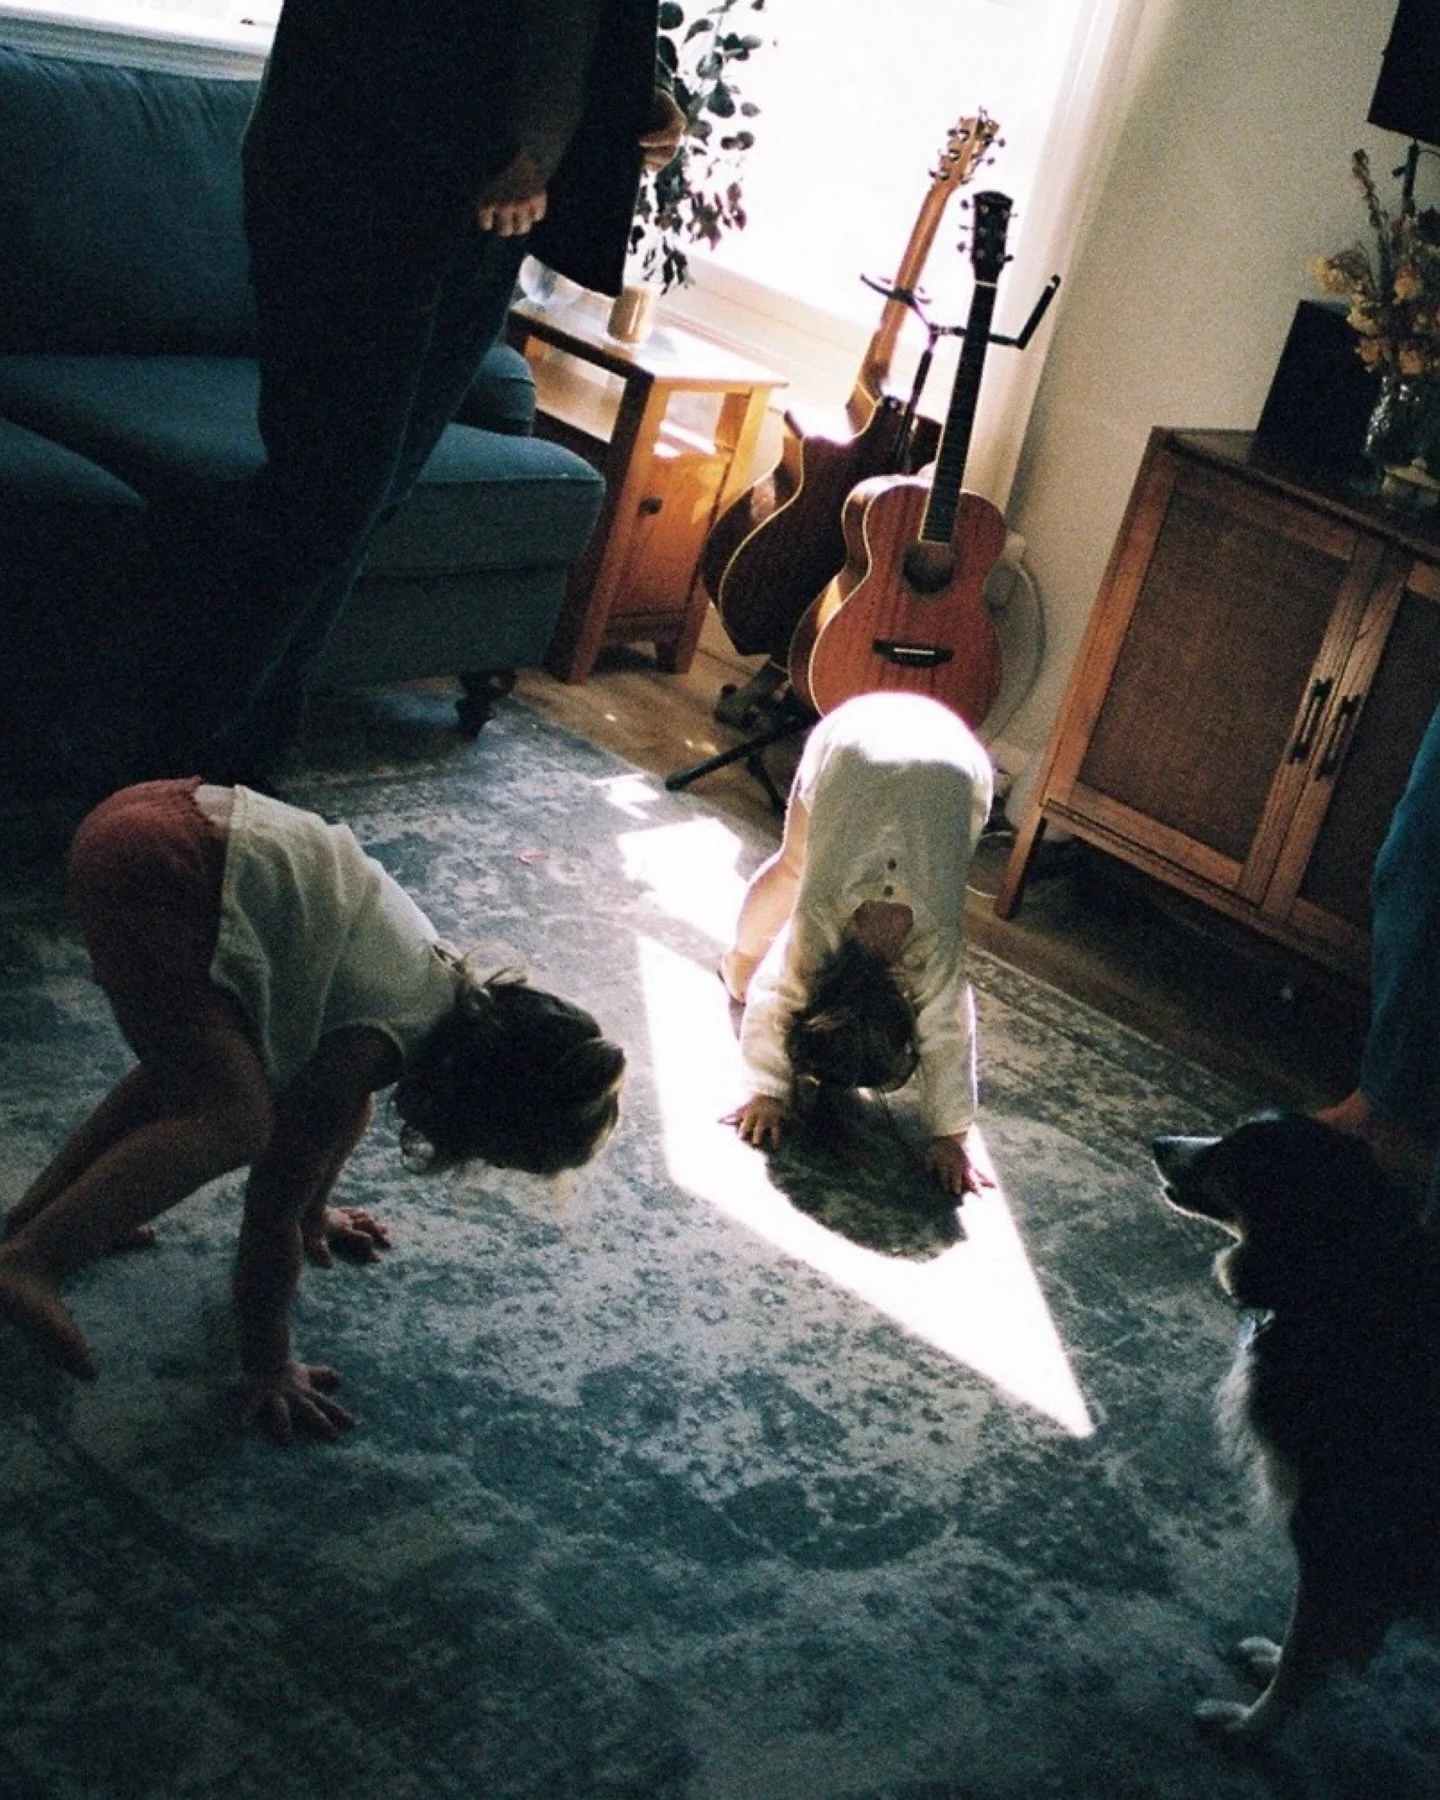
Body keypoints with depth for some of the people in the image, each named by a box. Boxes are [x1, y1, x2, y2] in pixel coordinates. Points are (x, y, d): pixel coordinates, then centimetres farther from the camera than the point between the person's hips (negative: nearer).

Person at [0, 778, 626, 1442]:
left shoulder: (447, 990, 10)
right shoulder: (378, 1044, -14)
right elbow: (272, 1202, -9)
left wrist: (315, 1213, 41)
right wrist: (267, 1371, 0)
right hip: (149, 866, -10)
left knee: (188, 1069, 23)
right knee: (235, 1121, -11)